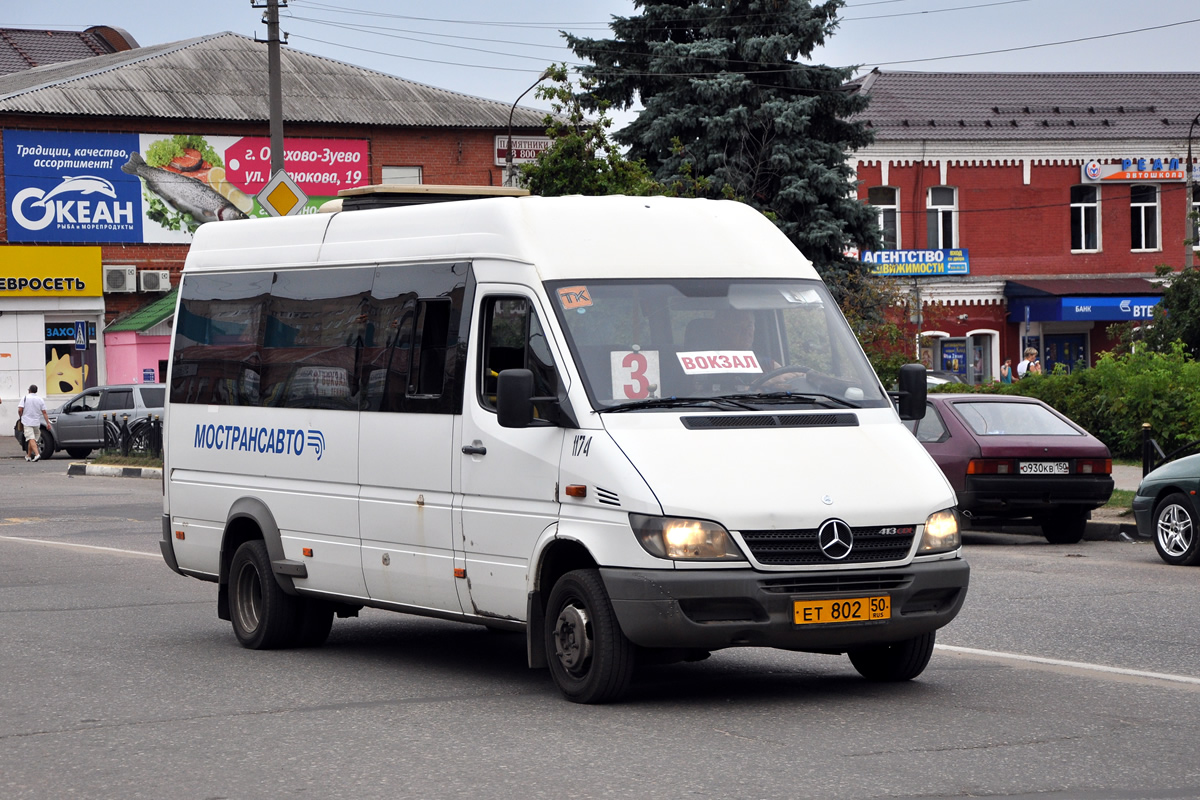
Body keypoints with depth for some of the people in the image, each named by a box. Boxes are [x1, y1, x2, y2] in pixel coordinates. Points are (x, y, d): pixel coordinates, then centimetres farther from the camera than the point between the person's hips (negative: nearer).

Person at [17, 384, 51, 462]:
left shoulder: (25, 398, -4)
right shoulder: (40, 400, 4)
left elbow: (20, 410, -10)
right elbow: (44, 412, 0)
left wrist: (21, 417, 9)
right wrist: (48, 423, 0)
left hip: (27, 422, -4)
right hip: (36, 422, 4)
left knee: (31, 439, -13)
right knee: (32, 439, 17)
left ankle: (37, 454, -30)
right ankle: (28, 456, 26)